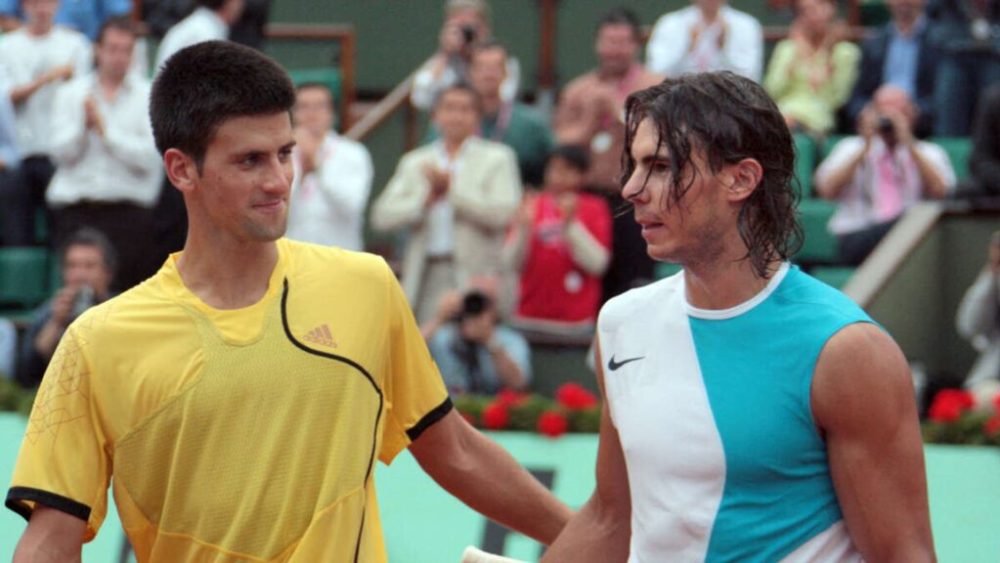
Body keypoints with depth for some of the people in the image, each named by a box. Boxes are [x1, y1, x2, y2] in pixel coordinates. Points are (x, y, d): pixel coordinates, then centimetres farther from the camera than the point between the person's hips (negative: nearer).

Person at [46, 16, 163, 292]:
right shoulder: (70, 94, 12)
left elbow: (149, 157, -8)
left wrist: (105, 129, -8)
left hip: (129, 209, -2)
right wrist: (83, 124, -12)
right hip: (75, 210, 2)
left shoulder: (148, 96, 4)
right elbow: (61, 152, 2)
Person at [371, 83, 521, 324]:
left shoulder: (497, 158, 7)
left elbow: (503, 213, -8)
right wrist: (427, 197, -6)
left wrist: (451, 187, -5)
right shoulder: (414, 162, 17)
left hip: (474, 277, -3)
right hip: (427, 275, 3)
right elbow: (382, 216, 8)